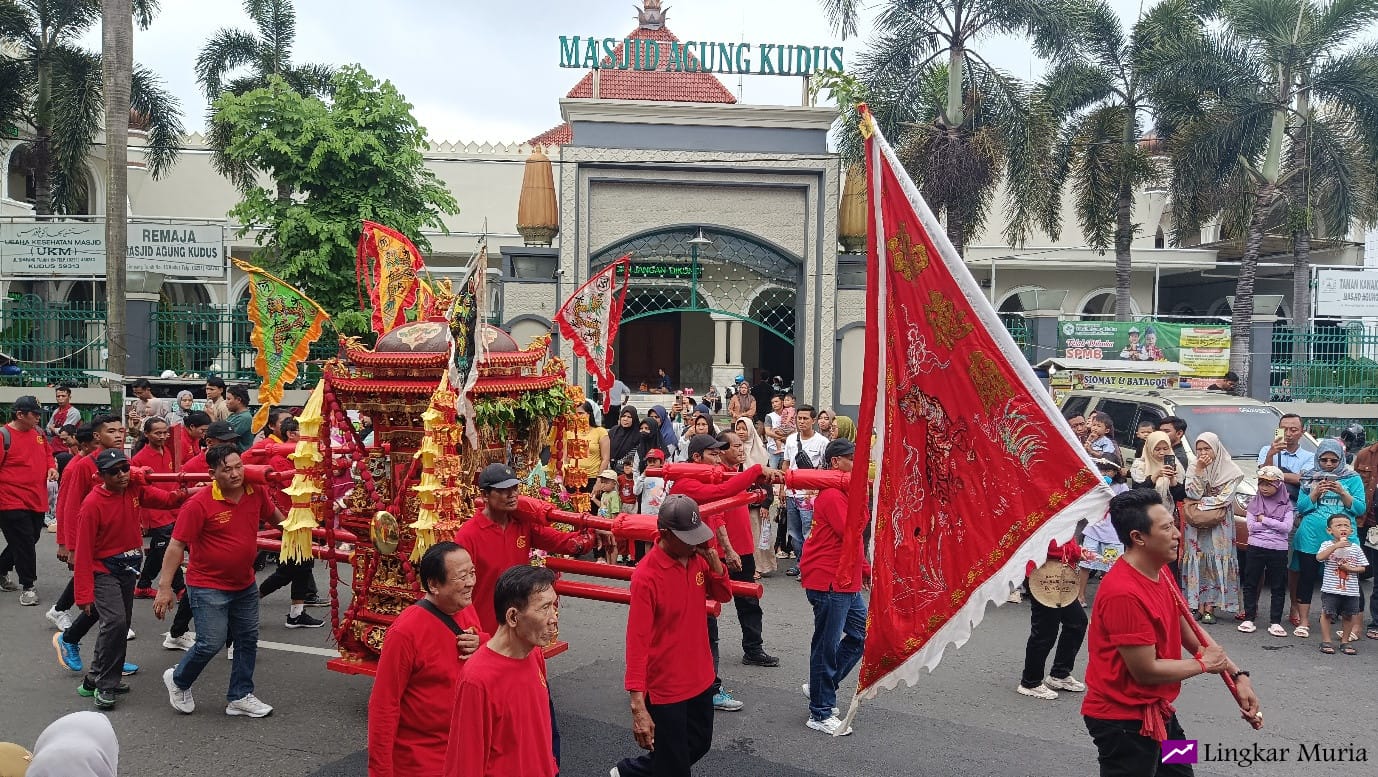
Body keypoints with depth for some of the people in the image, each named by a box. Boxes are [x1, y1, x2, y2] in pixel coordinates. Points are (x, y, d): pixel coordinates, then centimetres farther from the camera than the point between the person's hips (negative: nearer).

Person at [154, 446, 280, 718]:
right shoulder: (199, 504, -21)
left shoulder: (256, 492, -6)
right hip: (208, 587, -6)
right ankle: (178, 681, 25)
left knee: (248, 640, 12)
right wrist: (165, 587, -19)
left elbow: (274, 515, 17)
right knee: (211, 643, -5)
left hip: (245, 585, 6)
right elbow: (176, 546, -17)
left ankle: (241, 697, 26)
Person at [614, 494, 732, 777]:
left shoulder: (697, 558, -4)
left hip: (700, 678, 7)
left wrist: (715, 563, -12)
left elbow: (723, 595, 8)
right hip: (665, 687, -7)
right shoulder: (646, 576, -24)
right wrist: (638, 706, -27)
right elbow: (637, 642, -24)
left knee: (699, 745, 24)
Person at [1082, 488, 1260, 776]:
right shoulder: (1124, 593, -29)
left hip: (1157, 709, 10)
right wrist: (1203, 663, -8)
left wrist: (1237, 676, 5)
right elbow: (1146, 671, -24)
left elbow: (1190, 633, 12)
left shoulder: (1161, 573, 3)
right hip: (1123, 719, -10)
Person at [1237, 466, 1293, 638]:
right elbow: (1251, 526, -7)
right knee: (1251, 584, 5)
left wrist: (1264, 520, -11)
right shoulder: (1254, 502, 4)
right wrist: (1275, 524, -8)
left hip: (1279, 550, -1)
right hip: (1255, 547, 1)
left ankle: (1275, 622, 12)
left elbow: (1287, 528, -11)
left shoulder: (1286, 505, 2)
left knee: (1278, 587, 4)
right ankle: (1249, 619, 12)